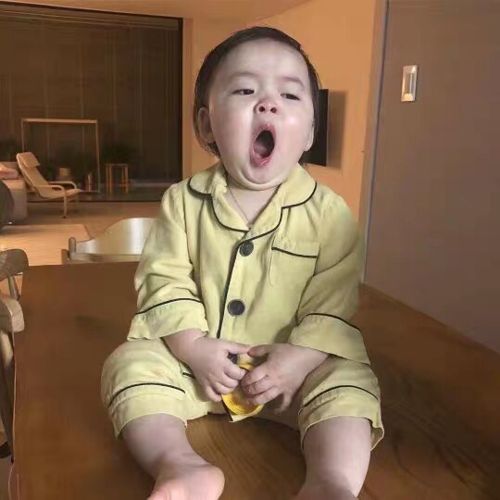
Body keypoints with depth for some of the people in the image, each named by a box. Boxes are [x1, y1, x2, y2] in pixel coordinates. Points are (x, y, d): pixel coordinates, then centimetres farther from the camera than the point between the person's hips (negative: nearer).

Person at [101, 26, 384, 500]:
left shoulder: (329, 212, -8)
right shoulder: (183, 201, -4)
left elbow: (333, 302, -8)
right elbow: (164, 281, -7)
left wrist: (302, 358, -21)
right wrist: (194, 347, -19)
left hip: (289, 366, 0)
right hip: (195, 360, 1)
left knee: (348, 381, -21)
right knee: (130, 362, -18)